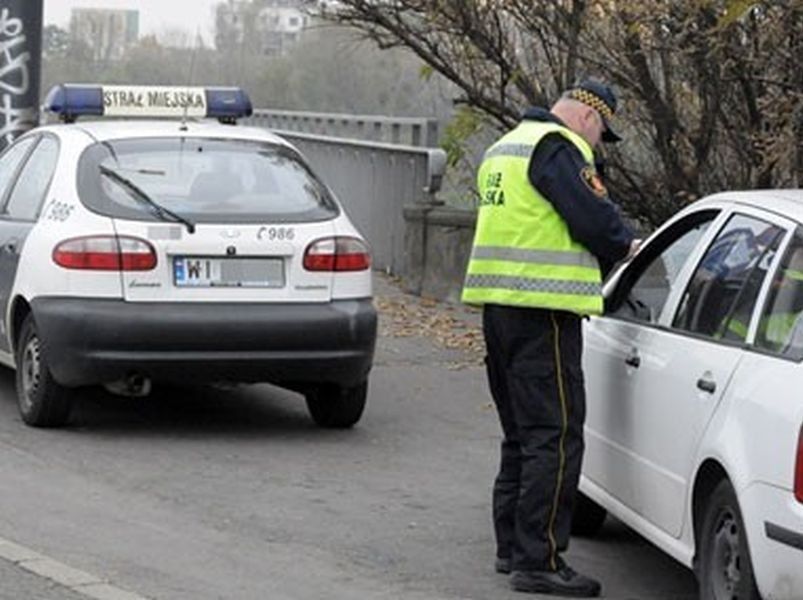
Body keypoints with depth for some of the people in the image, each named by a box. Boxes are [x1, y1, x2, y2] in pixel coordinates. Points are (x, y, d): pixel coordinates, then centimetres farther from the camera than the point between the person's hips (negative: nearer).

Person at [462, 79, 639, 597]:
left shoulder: (506, 147, 22)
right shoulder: (559, 148, -11)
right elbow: (595, 219, -19)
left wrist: (606, 252, 18)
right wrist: (624, 247, 2)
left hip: (499, 302, 10)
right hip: (542, 307, -10)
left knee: (522, 432, 19)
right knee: (556, 436, -8)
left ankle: (513, 545, 25)